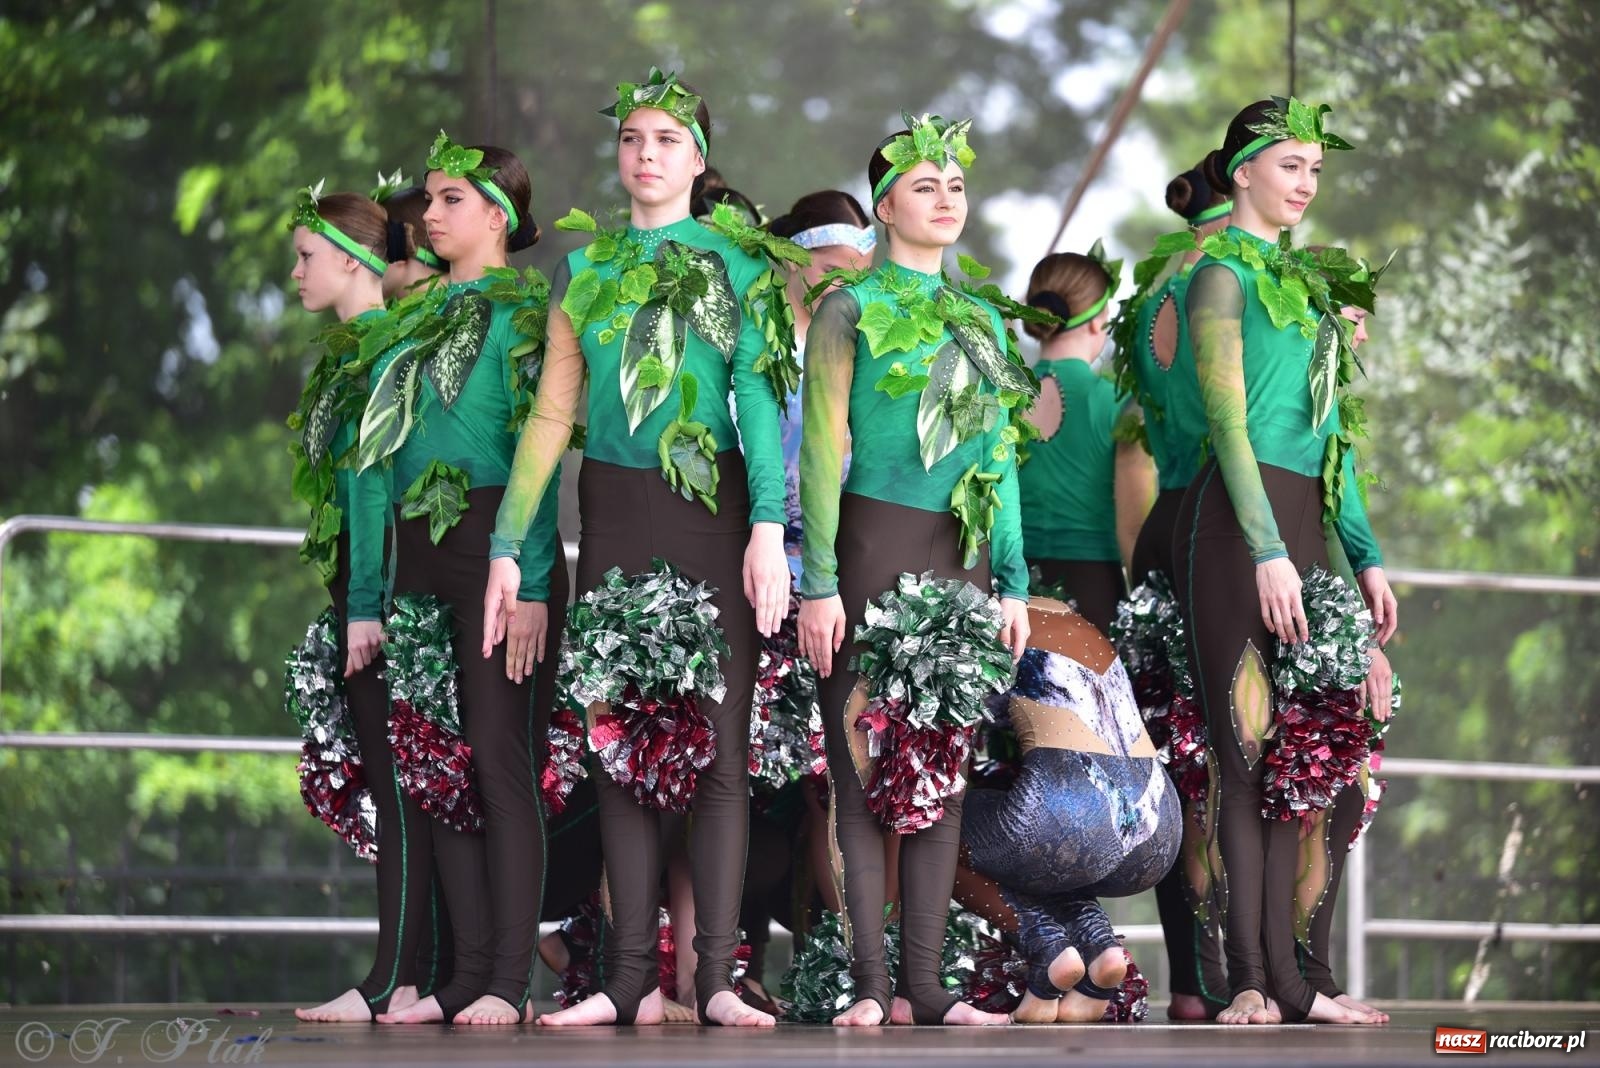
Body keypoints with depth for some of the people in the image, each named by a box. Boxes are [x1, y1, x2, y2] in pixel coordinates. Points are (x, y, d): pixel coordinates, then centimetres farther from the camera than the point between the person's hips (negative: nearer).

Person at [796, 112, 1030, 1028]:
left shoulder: (982, 320, 17)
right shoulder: (851, 310, 1)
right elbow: (821, 451, -5)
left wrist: (1013, 582, 11)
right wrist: (819, 583, -12)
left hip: (960, 559, 5)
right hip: (876, 549, -5)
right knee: (866, 769, -6)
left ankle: (926, 985, 3)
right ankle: (871, 983, -6)